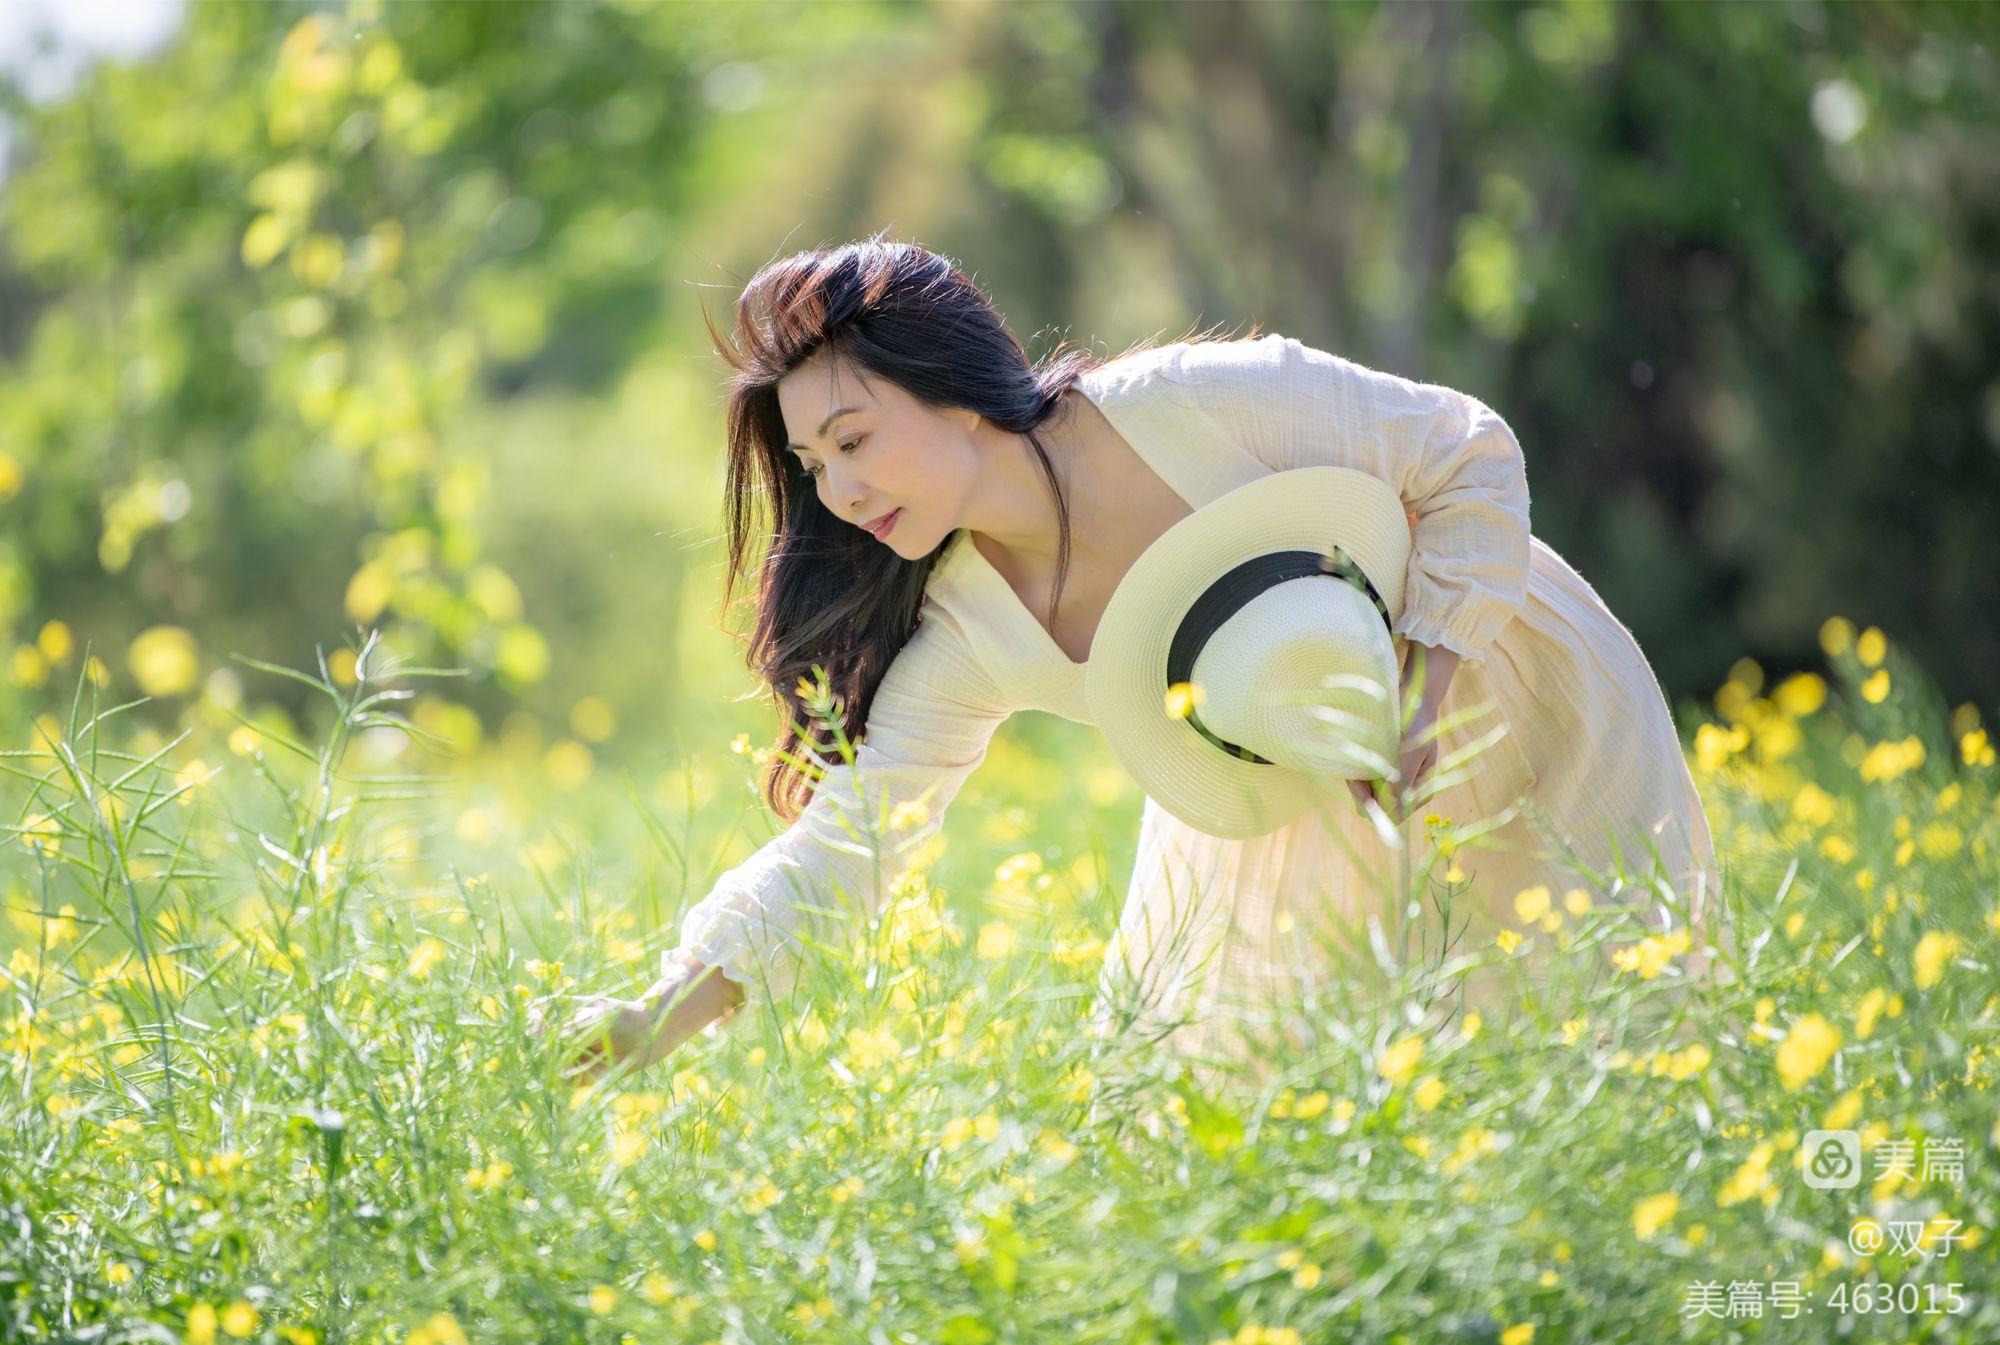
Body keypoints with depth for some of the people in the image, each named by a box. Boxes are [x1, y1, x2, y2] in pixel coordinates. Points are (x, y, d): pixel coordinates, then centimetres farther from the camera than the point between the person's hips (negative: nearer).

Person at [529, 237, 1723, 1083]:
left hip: (1508, 684, -4)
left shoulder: (1210, 405, -32)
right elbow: (841, 841, -22)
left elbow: (1475, 454, -19)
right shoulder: (967, 641, -20)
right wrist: (657, 1020, -36)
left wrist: (1420, 688, -28)